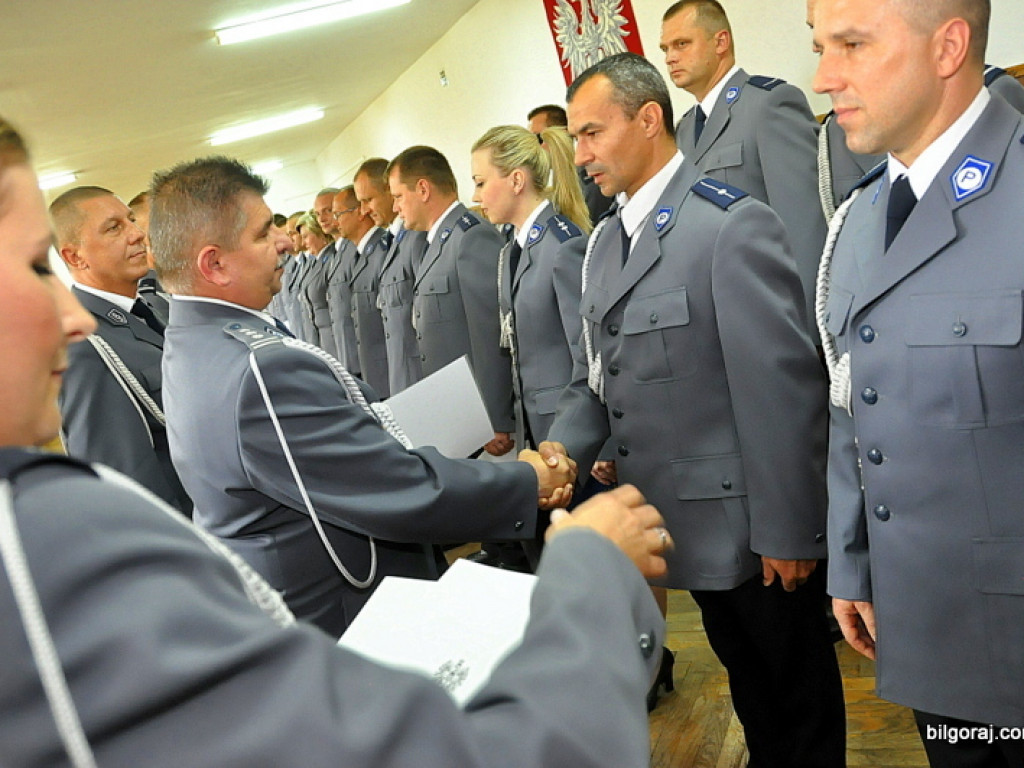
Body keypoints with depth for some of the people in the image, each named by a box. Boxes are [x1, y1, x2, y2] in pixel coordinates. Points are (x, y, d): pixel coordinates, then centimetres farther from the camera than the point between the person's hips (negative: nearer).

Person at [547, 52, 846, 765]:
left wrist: (786, 532, -17)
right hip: (684, 520, 7)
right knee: (748, 685, 25)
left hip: (750, 525, -7)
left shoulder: (733, 224, -18)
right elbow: (595, 378, 9)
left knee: (799, 699, 14)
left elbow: (784, 387, -19)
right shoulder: (606, 240, 8)